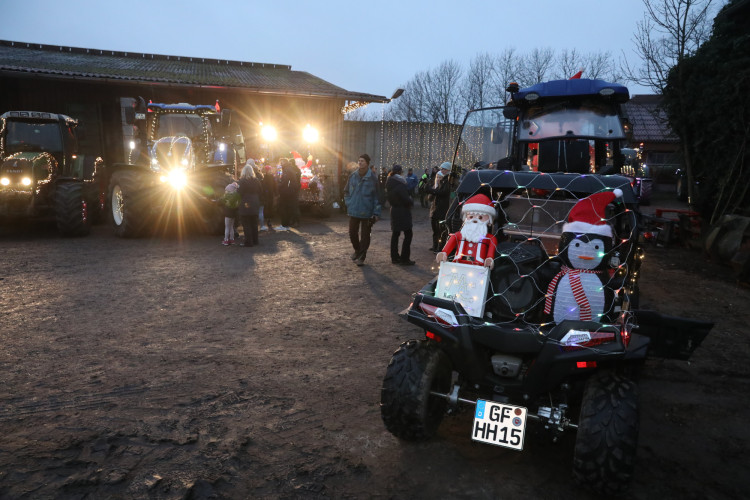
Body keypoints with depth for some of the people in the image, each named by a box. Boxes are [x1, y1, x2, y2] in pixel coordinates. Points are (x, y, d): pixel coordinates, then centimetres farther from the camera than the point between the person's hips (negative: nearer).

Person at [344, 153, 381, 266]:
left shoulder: (373, 178, -7)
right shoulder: (353, 176, 3)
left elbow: (377, 196, -5)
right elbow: (347, 192, 16)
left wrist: (376, 213, -9)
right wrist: (348, 204, 2)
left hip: (367, 213, -3)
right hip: (353, 211, 4)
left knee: (365, 235, 2)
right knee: (352, 233, 11)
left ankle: (361, 257, 12)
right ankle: (357, 250, 35)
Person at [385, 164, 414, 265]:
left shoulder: (389, 184, 7)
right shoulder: (400, 185, -21)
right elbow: (407, 200, -21)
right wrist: (412, 200, 1)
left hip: (394, 210, 9)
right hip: (403, 212, -9)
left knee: (395, 234, 13)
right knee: (408, 234, -2)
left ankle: (394, 257, 18)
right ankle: (404, 259, -3)